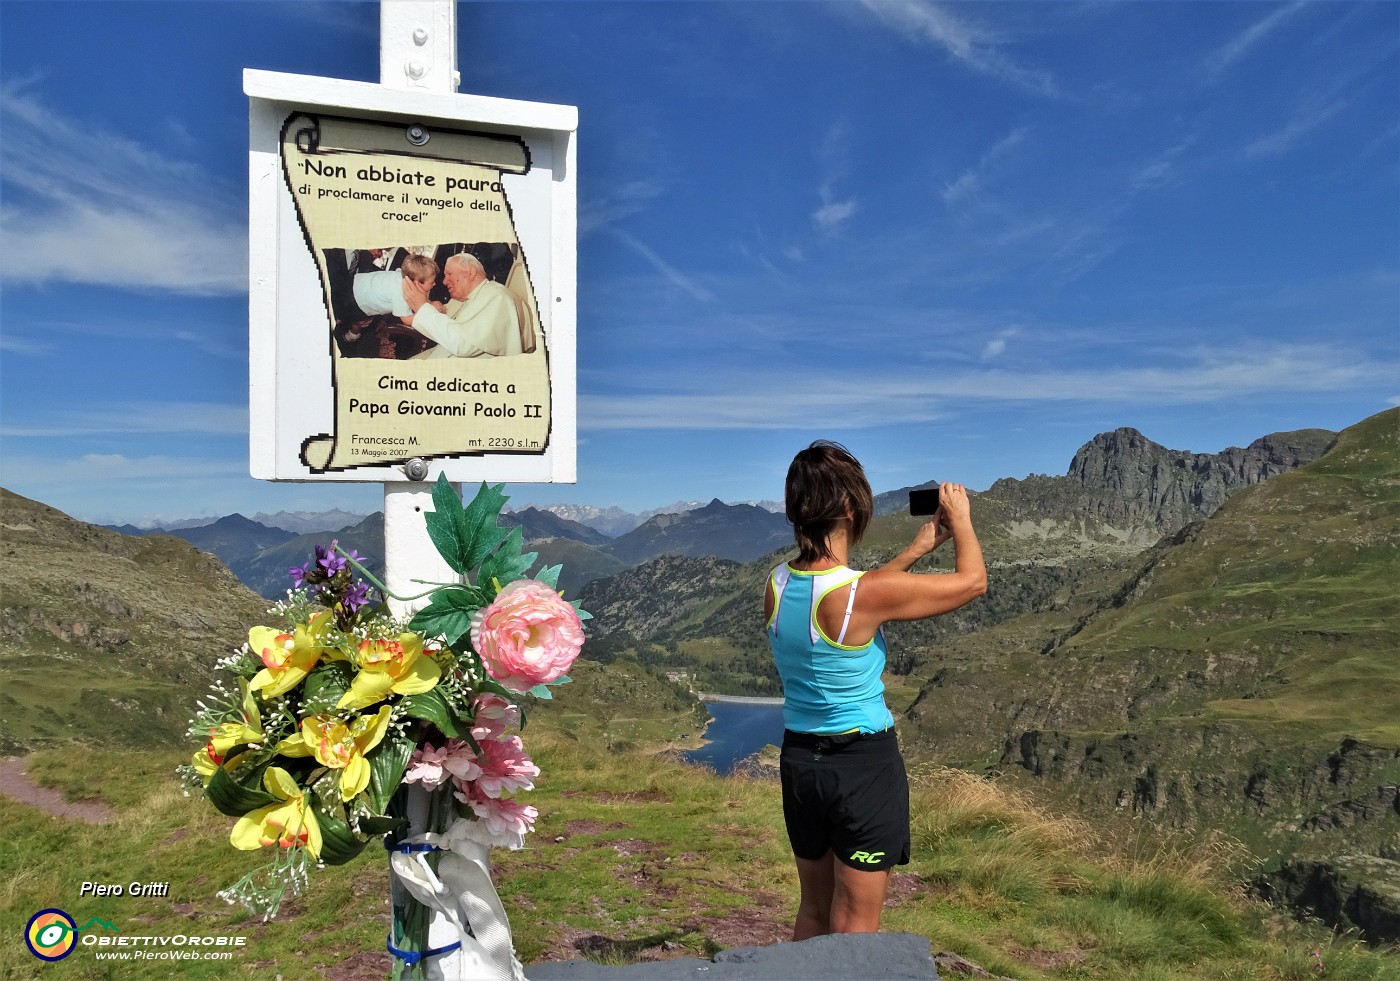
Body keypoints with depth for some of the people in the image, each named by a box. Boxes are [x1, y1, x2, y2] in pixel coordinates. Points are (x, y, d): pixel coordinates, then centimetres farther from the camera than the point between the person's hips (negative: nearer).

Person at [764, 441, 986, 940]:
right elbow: (973, 581, -10)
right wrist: (961, 519, 7)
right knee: (854, 928, 9)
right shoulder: (868, 594, -23)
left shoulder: (777, 585, -5)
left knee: (814, 910, 24)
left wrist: (914, 550, 19)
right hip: (863, 762, -6)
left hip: (800, 758, 6)